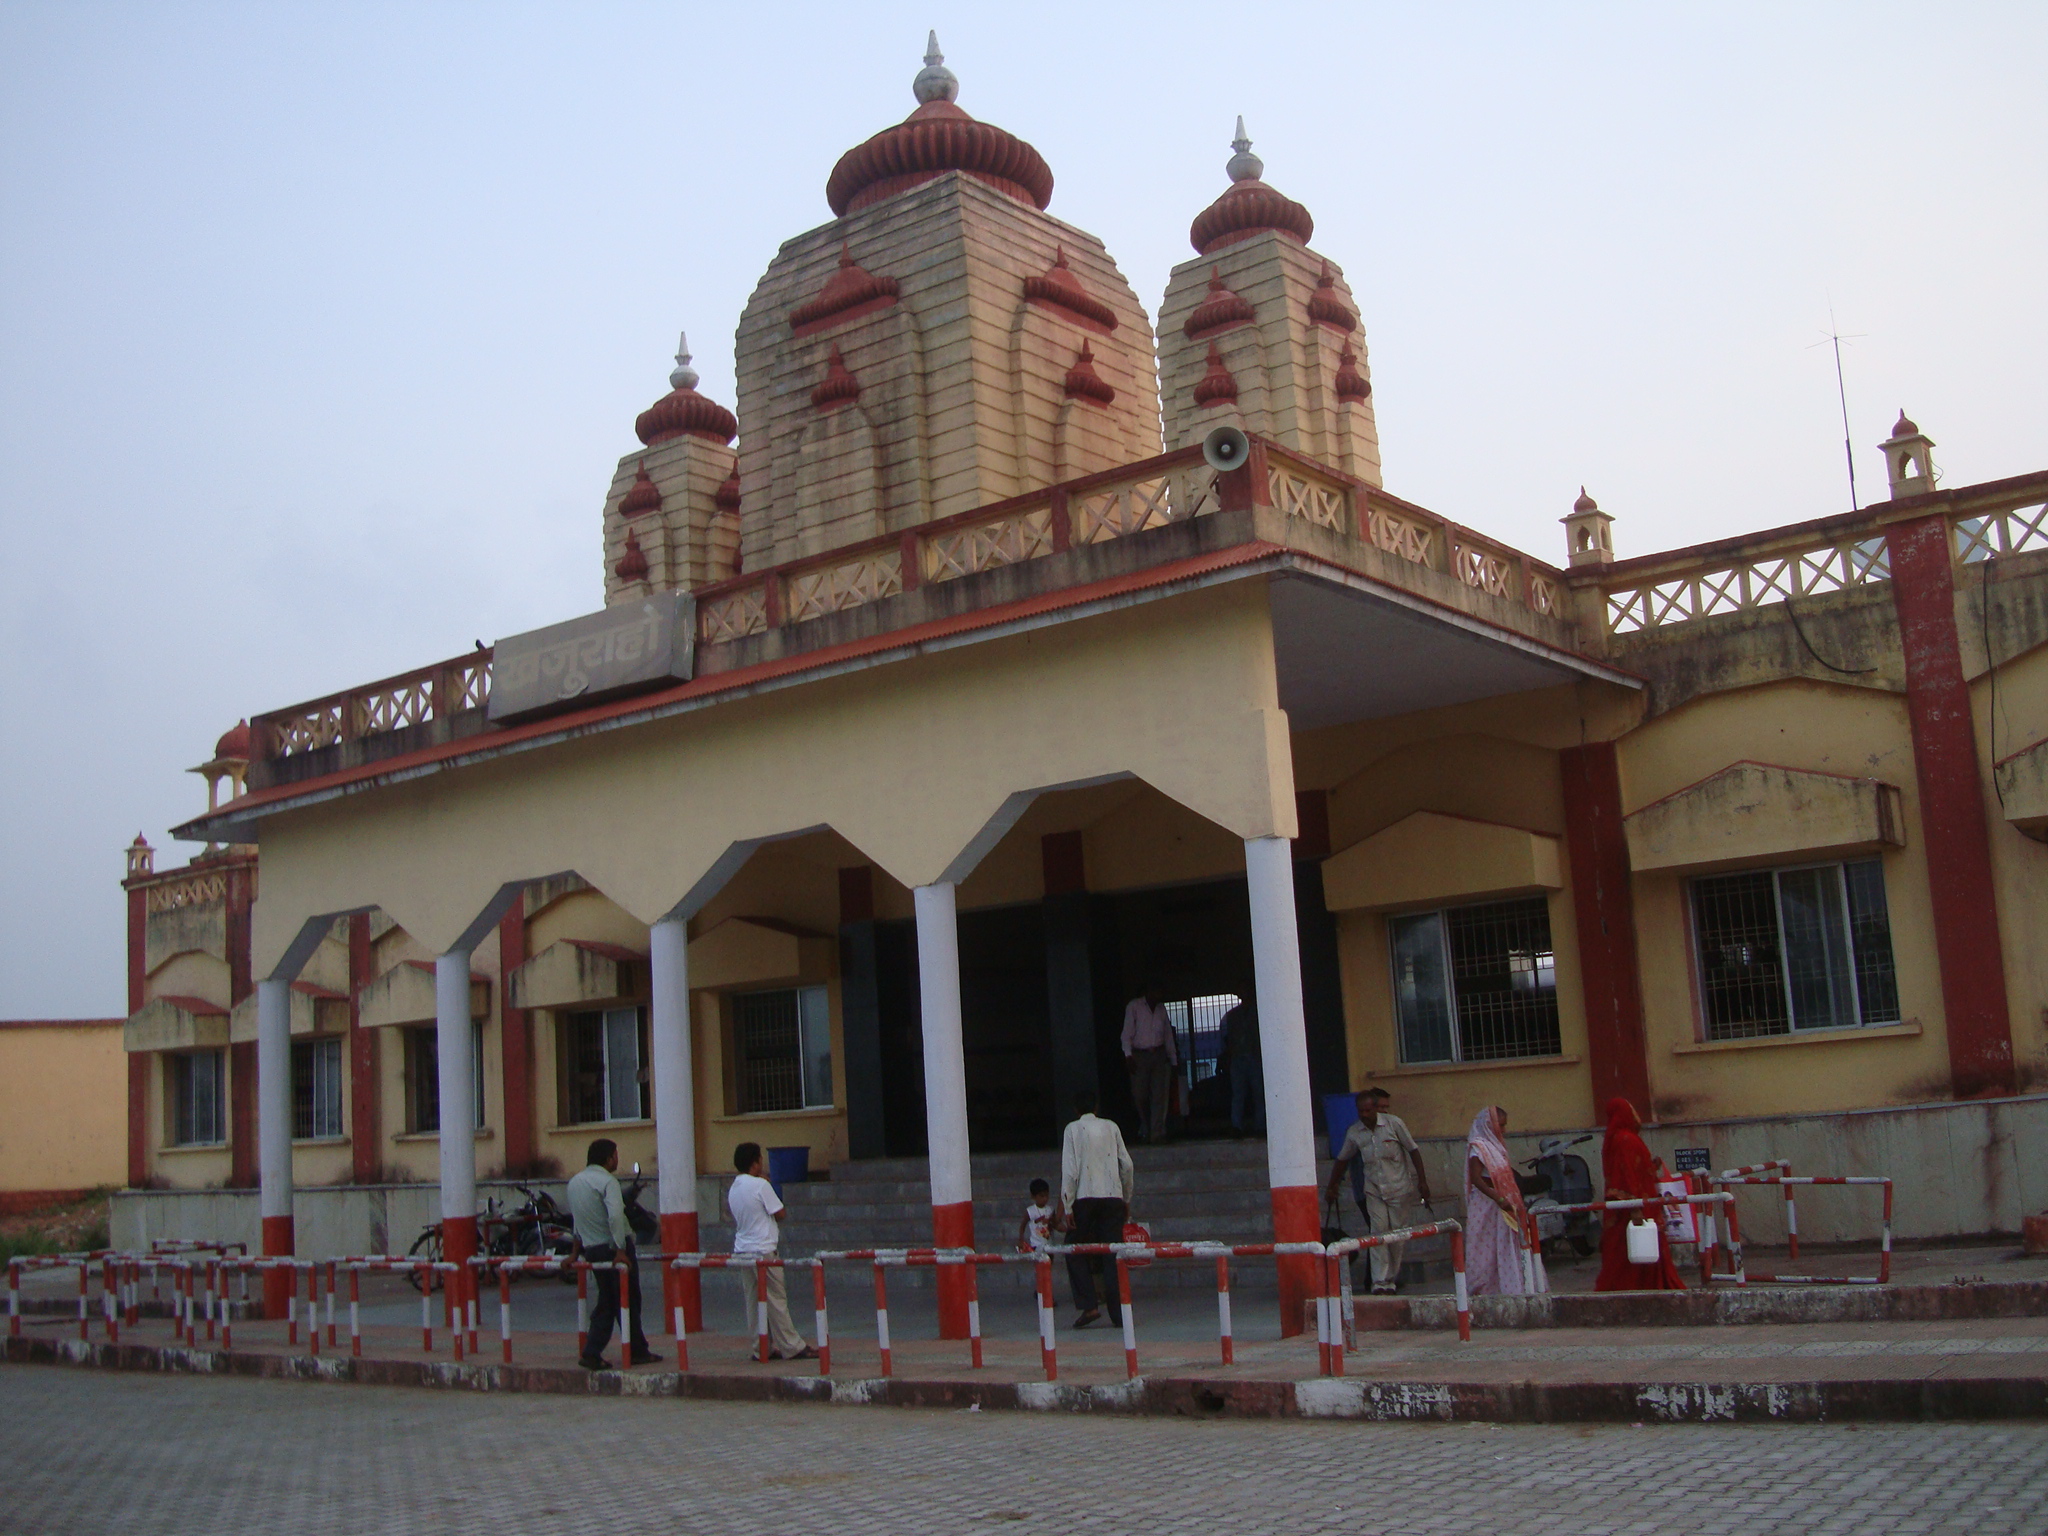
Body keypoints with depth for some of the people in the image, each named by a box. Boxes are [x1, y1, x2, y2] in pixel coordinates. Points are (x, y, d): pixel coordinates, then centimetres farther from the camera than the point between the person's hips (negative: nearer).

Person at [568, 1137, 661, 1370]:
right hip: (614, 1246, -7)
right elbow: (615, 1215, -26)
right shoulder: (607, 1181, -13)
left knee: (606, 1302, 13)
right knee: (628, 1301, 3)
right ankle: (637, 1352, 10)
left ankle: (591, 1353, 5)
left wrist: (578, 1248, 29)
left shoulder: (574, 1183, 12)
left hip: (592, 1250, 7)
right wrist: (620, 1250, -26)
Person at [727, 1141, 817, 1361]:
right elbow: (780, 1213, -9)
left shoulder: (733, 1189, 11)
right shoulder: (761, 1185, -13)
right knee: (776, 1301, -3)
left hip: (741, 1251, 7)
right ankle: (792, 1347, 1)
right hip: (763, 1250, -7)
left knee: (753, 1301, 9)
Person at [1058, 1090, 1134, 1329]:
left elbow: (1070, 1170, -5)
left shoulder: (1073, 1129, 3)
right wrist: (1126, 1199, 21)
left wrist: (1067, 1206, -4)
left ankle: (1089, 1305, -4)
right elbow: (1127, 1165, 10)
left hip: (1086, 1197, -3)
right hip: (1113, 1196, 3)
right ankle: (1119, 1314, 1)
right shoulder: (1111, 1127, 12)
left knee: (1075, 1252, 10)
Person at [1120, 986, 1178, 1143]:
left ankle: (1157, 1134, -6)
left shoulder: (1161, 1009, 14)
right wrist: (1128, 1055, -15)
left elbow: (1168, 1037, 17)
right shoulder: (1134, 1006, 1)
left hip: (1159, 1055, 3)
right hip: (1139, 1055, -3)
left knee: (1159, 1095, -5)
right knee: (1140, 1095, -1)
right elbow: (1127, 1033, -3)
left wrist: (1174, 1061, 13)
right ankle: (1145, 1128, 22)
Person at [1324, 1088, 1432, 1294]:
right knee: (1379, 1230, -12)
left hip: (1398, 1187, -1)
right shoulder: (1354, 1133, 0)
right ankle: (1380, 1281, -13)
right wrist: (1331, 1188, 18)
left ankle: (1391, 1279, 16)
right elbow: (1342, 1159, 14)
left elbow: (1413, 1151, -1)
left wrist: (1422, 1181, -3)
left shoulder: (1393, 1123, -7)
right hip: (1373, 1190, 1)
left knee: (1397, 1233, 1)